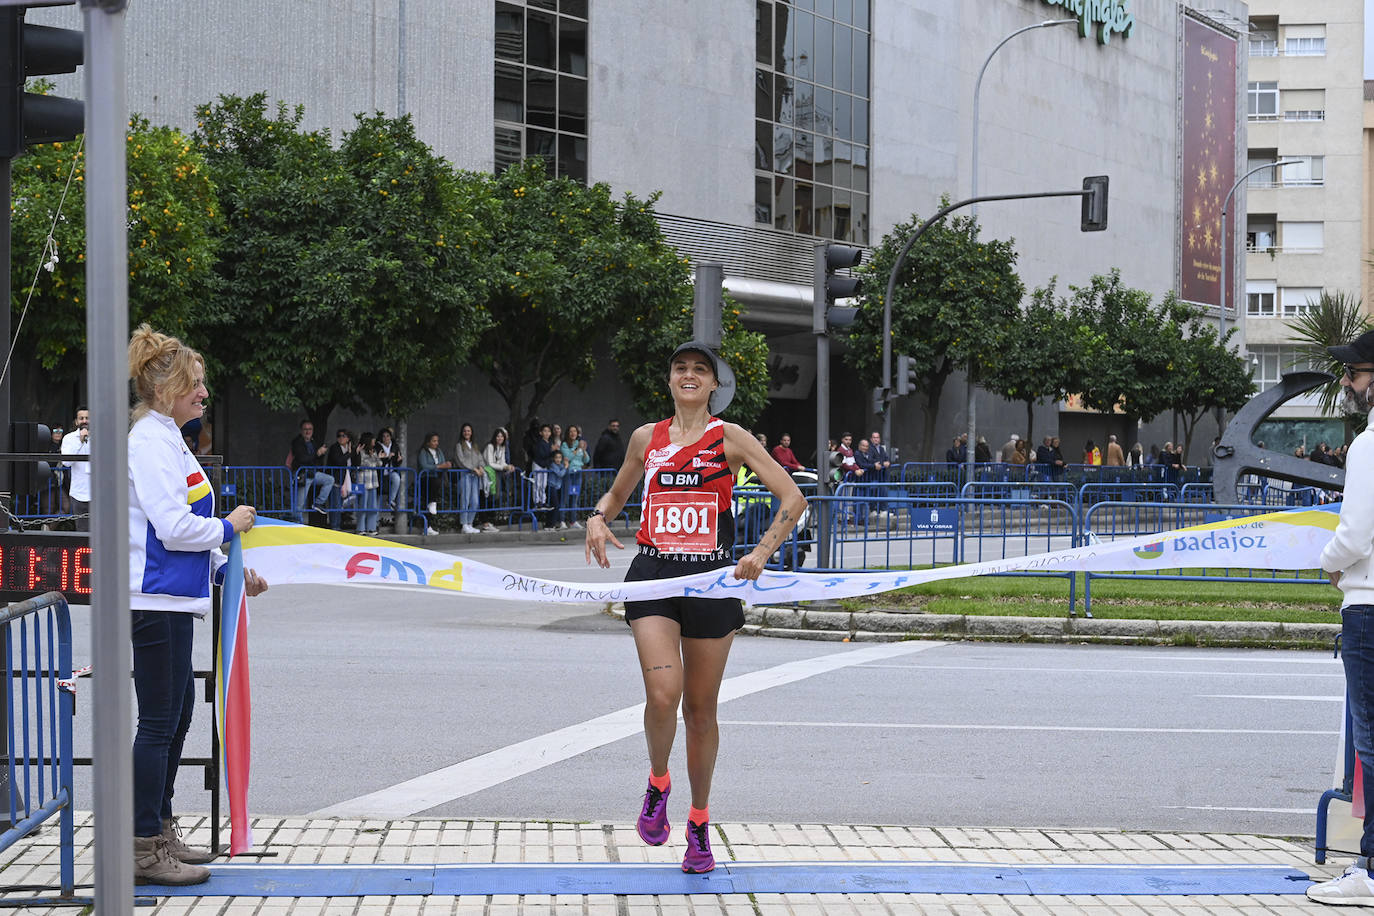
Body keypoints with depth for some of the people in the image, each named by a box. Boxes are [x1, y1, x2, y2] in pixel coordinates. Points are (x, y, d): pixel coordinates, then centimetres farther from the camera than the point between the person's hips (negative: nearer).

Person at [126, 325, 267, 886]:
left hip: (172, 599, 11)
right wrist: (229, 526, -6)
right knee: (160, 720, -7)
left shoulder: (167, 439, 18)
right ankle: (144, 850, -2)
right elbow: (172, 526, -21)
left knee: (179, 710, 17)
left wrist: (228, 571, 19)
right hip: (156, 601, -11)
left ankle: (160, 831, 27)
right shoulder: (150, 441, -14)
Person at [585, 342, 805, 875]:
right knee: (663, 695, -20)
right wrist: (598, 518, 2)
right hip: (653, 575, 1)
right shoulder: (647, 438, 10)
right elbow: (616, 495, 25)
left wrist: (761, 554, -16)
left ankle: (699, 824, 24)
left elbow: (792, 499, -3)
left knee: (701, 710, 6)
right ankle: (658, 783, 10)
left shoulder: (729, 438, 2)